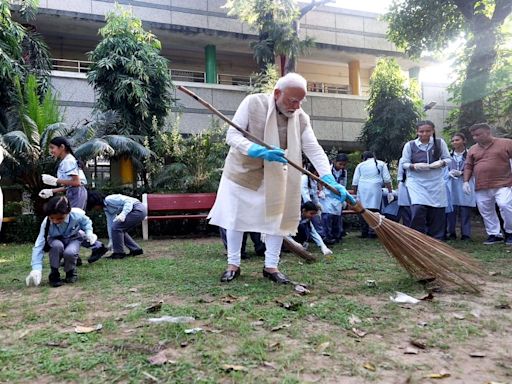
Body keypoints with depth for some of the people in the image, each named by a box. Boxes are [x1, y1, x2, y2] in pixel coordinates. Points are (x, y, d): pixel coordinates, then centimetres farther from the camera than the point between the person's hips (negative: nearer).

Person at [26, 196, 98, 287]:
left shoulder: (77, 215, -30)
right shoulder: (46, 223, -29)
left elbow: (86, 222, -5)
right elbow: (39, 246, -30)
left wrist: (89, 233, -25)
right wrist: (37, 269, -39)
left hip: (73, 239, 0)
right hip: (56, 241, 0)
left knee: (69, 252, -35)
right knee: (57, 246, -37)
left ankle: (71, 272, -1)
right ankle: (54, 274, -13)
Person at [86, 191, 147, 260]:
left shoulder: (109, 199, -13)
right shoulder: (106, 209, 16)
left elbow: (128, 201, -20)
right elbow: (110, 223, 18)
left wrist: (123, 214, -32)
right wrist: (111, 241, 17)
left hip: (138, 210, -10)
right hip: (139, 211, 10)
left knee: (116, 227, -10)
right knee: (120, 230, 14)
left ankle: (119, 253, 0)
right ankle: (136, 249, 21)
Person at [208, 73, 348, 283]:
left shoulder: (301, 118, -11)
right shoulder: (253, 102, -19)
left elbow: (314, 150, -17)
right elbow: (232, 135, -22)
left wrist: (330, 180, -31)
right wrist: (259, 151, -40)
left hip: (274, 176, 3)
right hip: (243, 170, -2)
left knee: (278, 217, 2)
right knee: (235, 218, 5)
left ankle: (271, 266, 16)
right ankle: (233, 264, 19)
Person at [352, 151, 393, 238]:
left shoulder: (360, 165, 16)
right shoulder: (381, 164, 15)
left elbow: (355, 182, 11)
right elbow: (387, 179, 8)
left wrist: (355, 193, 20)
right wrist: (390, 192, 10)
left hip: (362, 189, 1)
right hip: (375, 189, -1)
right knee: (374, 210, -3)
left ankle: (364, 232, 7)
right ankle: (372, 232, -9)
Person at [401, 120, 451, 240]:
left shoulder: (440, 142, 4)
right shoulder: (410, 145, 0)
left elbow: (448, 159, 9)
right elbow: (404, 163, 2)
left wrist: (441, 163, -13)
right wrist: (414, 166, -18)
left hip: (436, 182, 2)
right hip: (416, 181, -2)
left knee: (437, 212, 5)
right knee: (418, 209, -19)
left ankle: (436, 241, 21)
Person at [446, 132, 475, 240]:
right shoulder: (449, 155, 11)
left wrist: (460, 173, -12)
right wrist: (449, 173, -7)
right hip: (452, 186, 2)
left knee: (465, 211, -1)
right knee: (451, 211, 0)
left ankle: (466, 234, 6)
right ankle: (451, 233, 9)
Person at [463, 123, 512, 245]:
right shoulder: (472, 149, 11)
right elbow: (468, 166, 14)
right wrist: (466, 181, 2)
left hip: (502, 184, -4)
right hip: (481, 187, 5)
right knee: (486, 212, 6)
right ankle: (494, 234, 19)